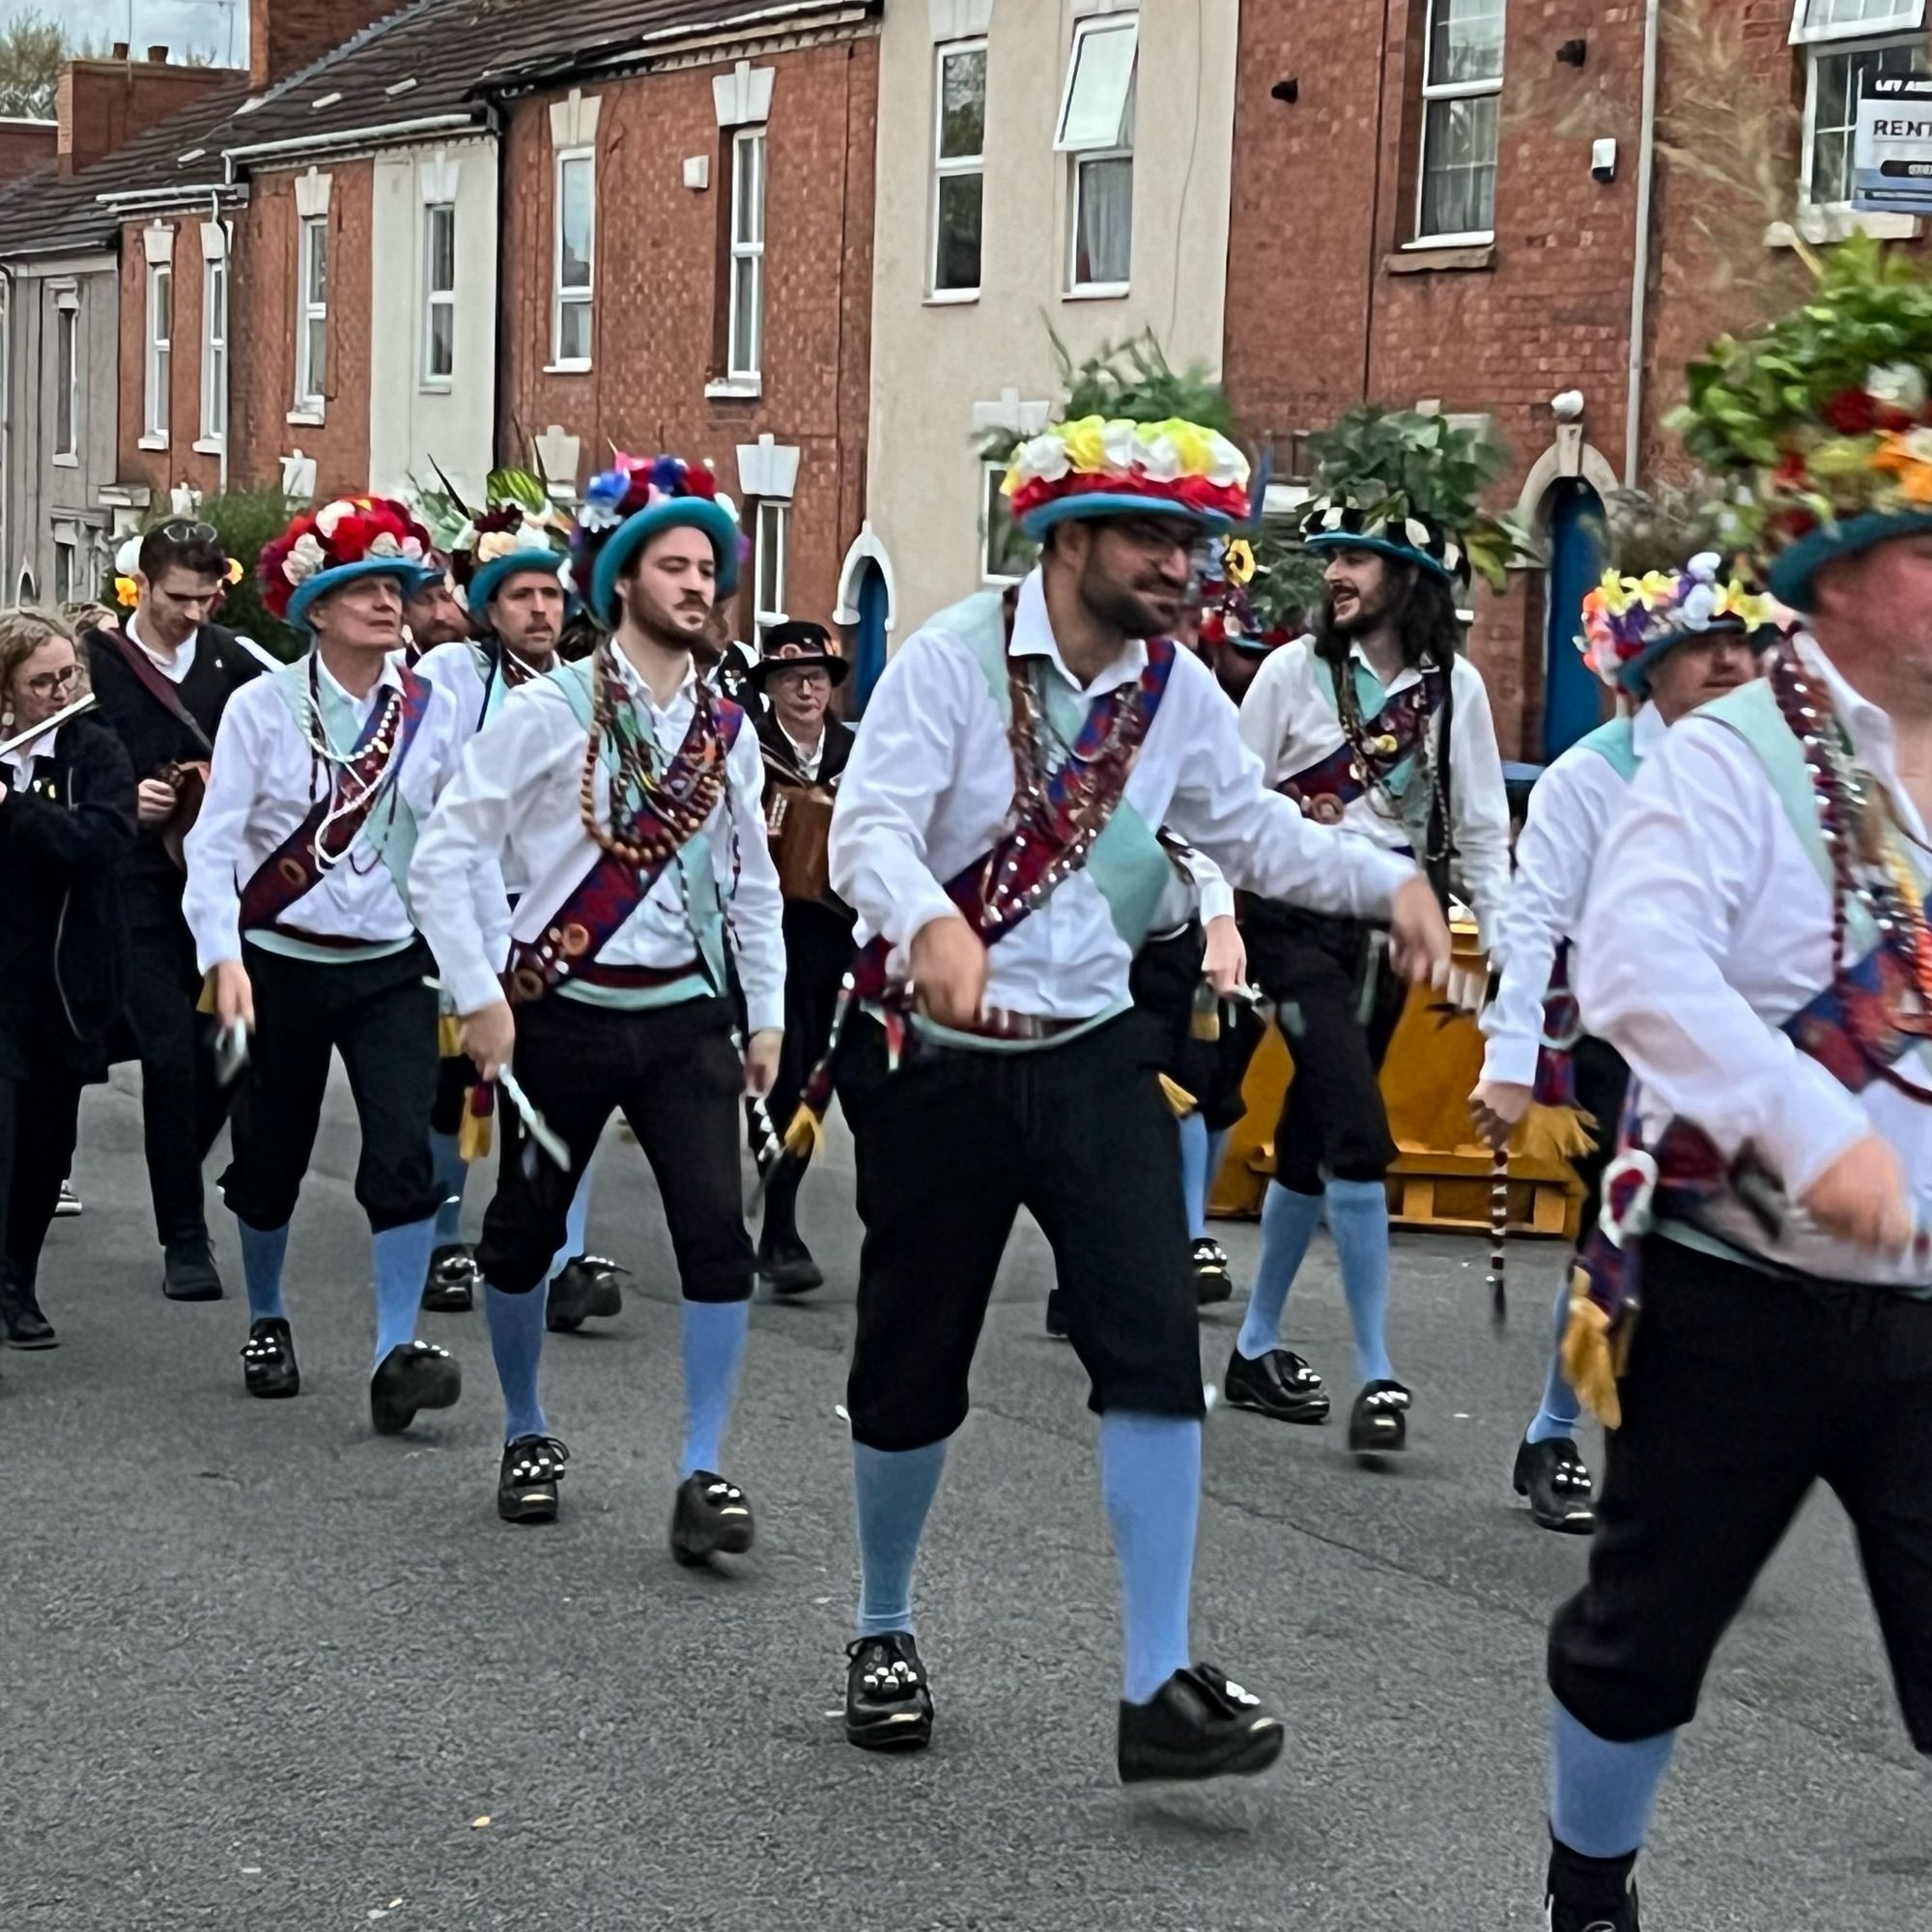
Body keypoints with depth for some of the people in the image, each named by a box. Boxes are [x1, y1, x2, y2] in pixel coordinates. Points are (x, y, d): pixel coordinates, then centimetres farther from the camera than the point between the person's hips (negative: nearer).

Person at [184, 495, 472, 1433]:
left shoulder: (435, 712, -1)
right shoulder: (262, 706, -7)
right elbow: (215, 840, -10)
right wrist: (223, 956, -22)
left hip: (394, 967, 1)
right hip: (281, 962, -1)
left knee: (405, 1154, -14)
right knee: (270, 1159, 12)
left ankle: (396, 1353, -10)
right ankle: (266, 1325, 35)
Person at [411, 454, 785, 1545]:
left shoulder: (727, 730, 7)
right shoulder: (550, 712, -6)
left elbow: (753, 885, 17)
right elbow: (448, 855, -7)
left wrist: (767, 1016, 12)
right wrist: (480, 997, -11)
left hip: (687, 1016, 3)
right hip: (564, 1013, -2)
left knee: (718, 1234, -10)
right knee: (525, 1233, 9)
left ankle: (704, 1476, -4)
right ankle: (529, 1438, 31)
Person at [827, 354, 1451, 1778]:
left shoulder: (1181, 693, 3)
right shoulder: (955, 658, -12)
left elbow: (1255, 831, 13)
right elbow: (868, 827, -22)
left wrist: (1390, 881, -5)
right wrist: (931, 920, -44)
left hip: (1091, 1059, 3)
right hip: (938, 1064, -3)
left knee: (1155, 1347, -12)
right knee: (912, 1369, 7)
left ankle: (1160, 1688, -8)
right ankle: (885, 1633, 32)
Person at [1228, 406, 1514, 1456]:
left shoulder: (1455, 685, 4)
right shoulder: (1295, 668, -3)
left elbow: (1479, 826, 6)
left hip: (1392, 924, 3)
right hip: (1298, 915, -3)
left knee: (1310, 1141, 12)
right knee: (1358, 1134, -15)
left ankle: (1257, 1349, 24)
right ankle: (1375, 1373, -12)